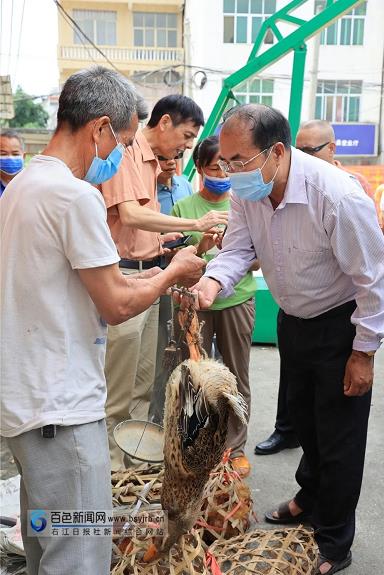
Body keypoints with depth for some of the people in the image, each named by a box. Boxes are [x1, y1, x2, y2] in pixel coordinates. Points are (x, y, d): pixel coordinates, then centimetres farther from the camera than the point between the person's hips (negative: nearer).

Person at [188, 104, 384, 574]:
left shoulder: (338, 197, -33)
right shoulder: (246, 190, -14)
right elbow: (238, 248, -9)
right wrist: (212, 280, -31)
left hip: (341, 324, -6)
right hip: (292, 319, 7)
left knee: (339, 438, 6)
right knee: (303, 418, 24)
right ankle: (311, 497, 51)